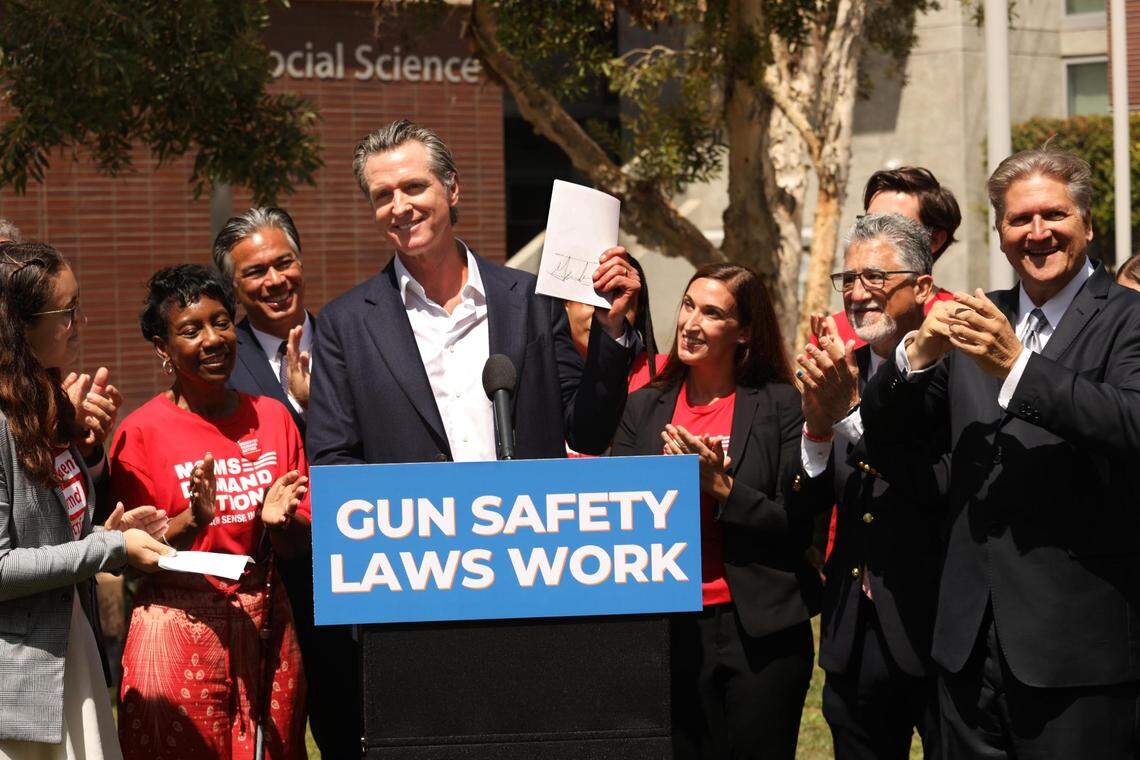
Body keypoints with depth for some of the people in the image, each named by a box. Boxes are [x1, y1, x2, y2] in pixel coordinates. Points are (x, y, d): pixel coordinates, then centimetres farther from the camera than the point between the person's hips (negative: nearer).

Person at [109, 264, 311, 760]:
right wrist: (193, 520, -22)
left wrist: (280, 520, -11)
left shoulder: (272, 417, 7)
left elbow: (300, 546, 10)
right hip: (178, 631, -4)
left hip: (267, 628, 4)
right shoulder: (141, 433, -6)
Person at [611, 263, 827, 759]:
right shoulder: (643, 409, 9)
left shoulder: (781, 405, -1)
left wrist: (720, 486, -15)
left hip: (761, 634, -3)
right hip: (670, 631, 3)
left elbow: (800, 524, -6)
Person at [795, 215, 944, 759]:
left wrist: (853, 410, -26)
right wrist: (818, 423, -15)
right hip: (855, 635, 6)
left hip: (939, 632, -6)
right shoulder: (840, 370, 8)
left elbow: (947, 485, -24)